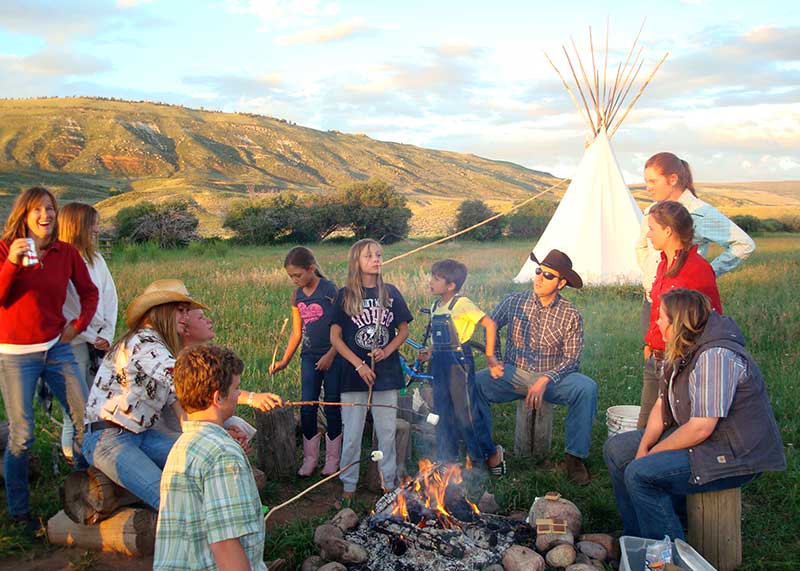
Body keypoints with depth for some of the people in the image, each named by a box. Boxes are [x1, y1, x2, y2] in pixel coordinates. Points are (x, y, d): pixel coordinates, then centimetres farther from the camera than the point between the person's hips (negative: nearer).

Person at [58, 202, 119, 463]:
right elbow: (63, 310, -13)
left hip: (99, 341, 6)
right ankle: (73, 456, 12)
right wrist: (91, 337, -9)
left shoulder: (96, 259, 10)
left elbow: (110, 297, 9)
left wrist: (107, 334, -2)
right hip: (73, 343, -6)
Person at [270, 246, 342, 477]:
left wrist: (331, 355, -15)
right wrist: (284, 361, 9)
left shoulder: (329, 289, -11)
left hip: (332, 356, -5)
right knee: (307, 408, 4)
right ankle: (309, 459, 17)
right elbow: (297, 332, 12)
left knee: (332, 407, 4)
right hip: (309, 356, 5)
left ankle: (332, 459, 18)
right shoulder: (297, 296, 7)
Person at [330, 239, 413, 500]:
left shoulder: (390, 293, 4)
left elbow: (403, 330, 9)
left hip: (387, 374, 2)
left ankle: (389, 483, 24)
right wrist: (359, 365, -12)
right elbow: (335, 337, -2)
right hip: (354, 375, -2)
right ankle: (349, 487, 19)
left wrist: (387, 351, -9)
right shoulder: (345, 295, -2)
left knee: (387, 432, 9)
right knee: (352, 434, 4)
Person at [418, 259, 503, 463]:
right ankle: (446, 460, 25)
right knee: (442, 413, 13)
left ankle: (484, 458, 10)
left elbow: (490, 324, -15)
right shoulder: (435, 307, 11)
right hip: (440, 364, 8)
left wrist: (490, 356, -14)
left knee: (465, 412, -3)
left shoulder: (461, 304, -12)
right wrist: (431, 354, 5)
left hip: (459, 361, -8)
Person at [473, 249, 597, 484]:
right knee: (474, 383, -27)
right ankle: (489, 452, -14)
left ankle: (576, 456, -16)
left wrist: (545, 381, -20)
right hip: (514, 374, 1)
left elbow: (571, 358, -5)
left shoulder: (571, 315, -1)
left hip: (553, 377, -1)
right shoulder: (514, 302, 2)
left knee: (587, 388, -31)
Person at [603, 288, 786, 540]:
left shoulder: (715, 357, -27)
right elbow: (662, 405, 8)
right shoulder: (682, 354, 5)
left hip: (734, 455, -10)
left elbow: (701, 429, -29)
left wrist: (653, 453, -16)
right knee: (616, 449, 8)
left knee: (639, 474, -25)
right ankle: (636, 538, 15)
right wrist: (643, 448, -7)